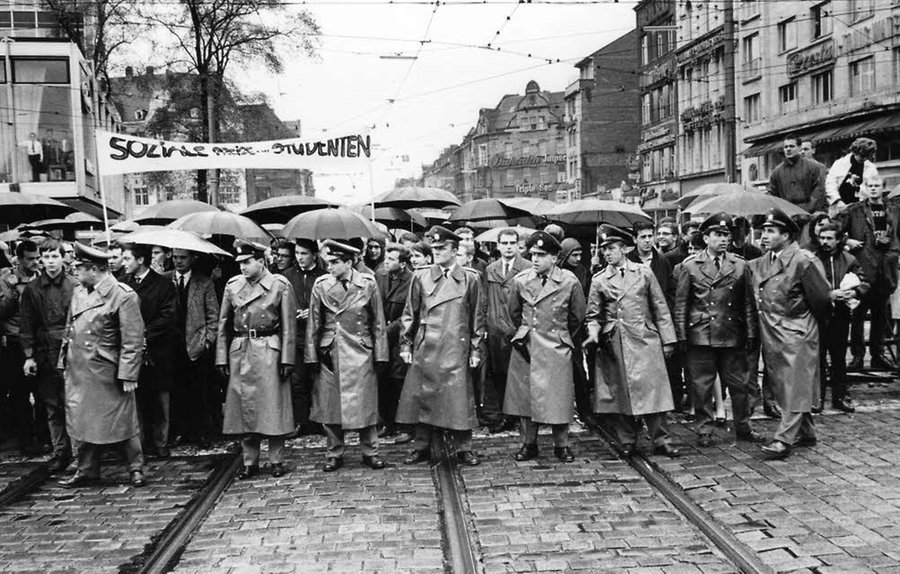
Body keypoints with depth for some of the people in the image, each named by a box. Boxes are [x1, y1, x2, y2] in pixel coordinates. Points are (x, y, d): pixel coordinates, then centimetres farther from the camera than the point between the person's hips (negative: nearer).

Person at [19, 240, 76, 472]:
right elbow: (26, 326, 8)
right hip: (44, 356, 3)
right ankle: (60, 452, 16)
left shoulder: (75, 287, -1)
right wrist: (29, 355, 1)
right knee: (52, 408, 8)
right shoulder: (31, 290, 7)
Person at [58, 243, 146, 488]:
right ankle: (87, 471, 22)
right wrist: (64, 361, 12)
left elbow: (133, 340, -14)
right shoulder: (78, 292, 11)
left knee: (122, 422, 2)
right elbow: (69, 330, 19)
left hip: (107, 373, -7)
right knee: (82, 422, 11)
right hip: (78, 372, 7)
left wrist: (128, 375, -16)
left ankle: (136, 469, 14)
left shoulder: (124, 296, -12)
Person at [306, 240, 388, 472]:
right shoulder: (321, 285, 0)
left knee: (365, 403, 4)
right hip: (329, 353, 1)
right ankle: (334, 454, 18)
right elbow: (314, 323, 5)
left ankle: (370, 452, 17)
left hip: (360, 352, -1)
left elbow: (378, 322, 2)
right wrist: (312, 355, 2)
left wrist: (380, 355, 0)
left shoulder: (368, 284, -2)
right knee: (329, 405, 5)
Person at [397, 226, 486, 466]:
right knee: (421, 397, 5)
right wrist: (406, 345, 5)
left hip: (456, 350, -2)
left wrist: (476, 350, 2)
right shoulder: (420, 277, 6)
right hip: (424, 349, 2)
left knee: (459, 399, -1)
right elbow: (410, 313, 10)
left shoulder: (470, 279, 3)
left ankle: (464, 449, 11)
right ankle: (422, 447, 17)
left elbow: (477, 317, 5)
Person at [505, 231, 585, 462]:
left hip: (556, 348, -2)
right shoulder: (520, 280, 0)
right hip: (525, 347, 2)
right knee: (524, 396, 6)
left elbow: (577, 316, 7)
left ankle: (561, 445, 15)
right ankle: (528, 443, 18)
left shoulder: (570, 282, -6)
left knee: (558, 398, 1)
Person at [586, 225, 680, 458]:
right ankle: (627, 441, 13)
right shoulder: (599, 280, 7)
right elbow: (593, 315, 10)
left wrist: (667, 340, 4)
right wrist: (593, 332, -11)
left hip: (645, 340, 0)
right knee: (619, 392, 2)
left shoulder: (644, 273, 6)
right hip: (613, 344, 1)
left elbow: (660, 308, 8)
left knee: (652, 390, -3)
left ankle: (660, 440, 5)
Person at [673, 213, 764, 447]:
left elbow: (749, 303, 8)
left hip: (733, 337, 2)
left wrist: (751, 334, 2)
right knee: (702, 386, 3)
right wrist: (682, 336, -4)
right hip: (700, 337, -2)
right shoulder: (690, 265, 2)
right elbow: (681, 304, 1)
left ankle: (743, 428, 24)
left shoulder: (741, 266, 8)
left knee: (739, 384, 9)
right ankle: (704, 431, 14)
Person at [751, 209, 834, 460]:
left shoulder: (803, 261, -12)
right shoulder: (759, 263, 9)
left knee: (794, 388, -4)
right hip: (770, 334, 7)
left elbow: (820, 297, -8)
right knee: (783, 388, 14)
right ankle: (806, 432, 26)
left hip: (796, 334, -7)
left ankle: (784, 439, -4)